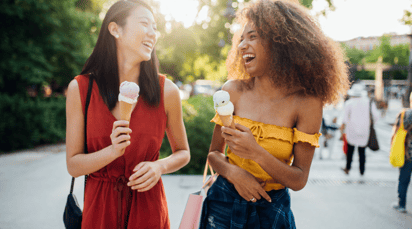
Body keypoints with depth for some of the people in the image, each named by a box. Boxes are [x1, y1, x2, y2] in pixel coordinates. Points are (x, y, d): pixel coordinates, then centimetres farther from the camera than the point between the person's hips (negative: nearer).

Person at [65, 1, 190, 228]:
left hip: (147, 205, 0)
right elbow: (73, 165, -6)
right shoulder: (80, 88, -8)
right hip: (99, 206, 0)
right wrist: (113, 151, -23)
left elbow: (183, 153, 6)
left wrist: (159, 167, -14)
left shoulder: (166, 91, -8)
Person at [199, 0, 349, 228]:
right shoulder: (233, 91, -8)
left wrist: (256, 153, -27)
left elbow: (299, 180, -13)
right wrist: (234, 172, -19)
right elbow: (214, 152, 1)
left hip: (271, 209, -1)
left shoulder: (306, 104, -14)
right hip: (224, 201, 2)